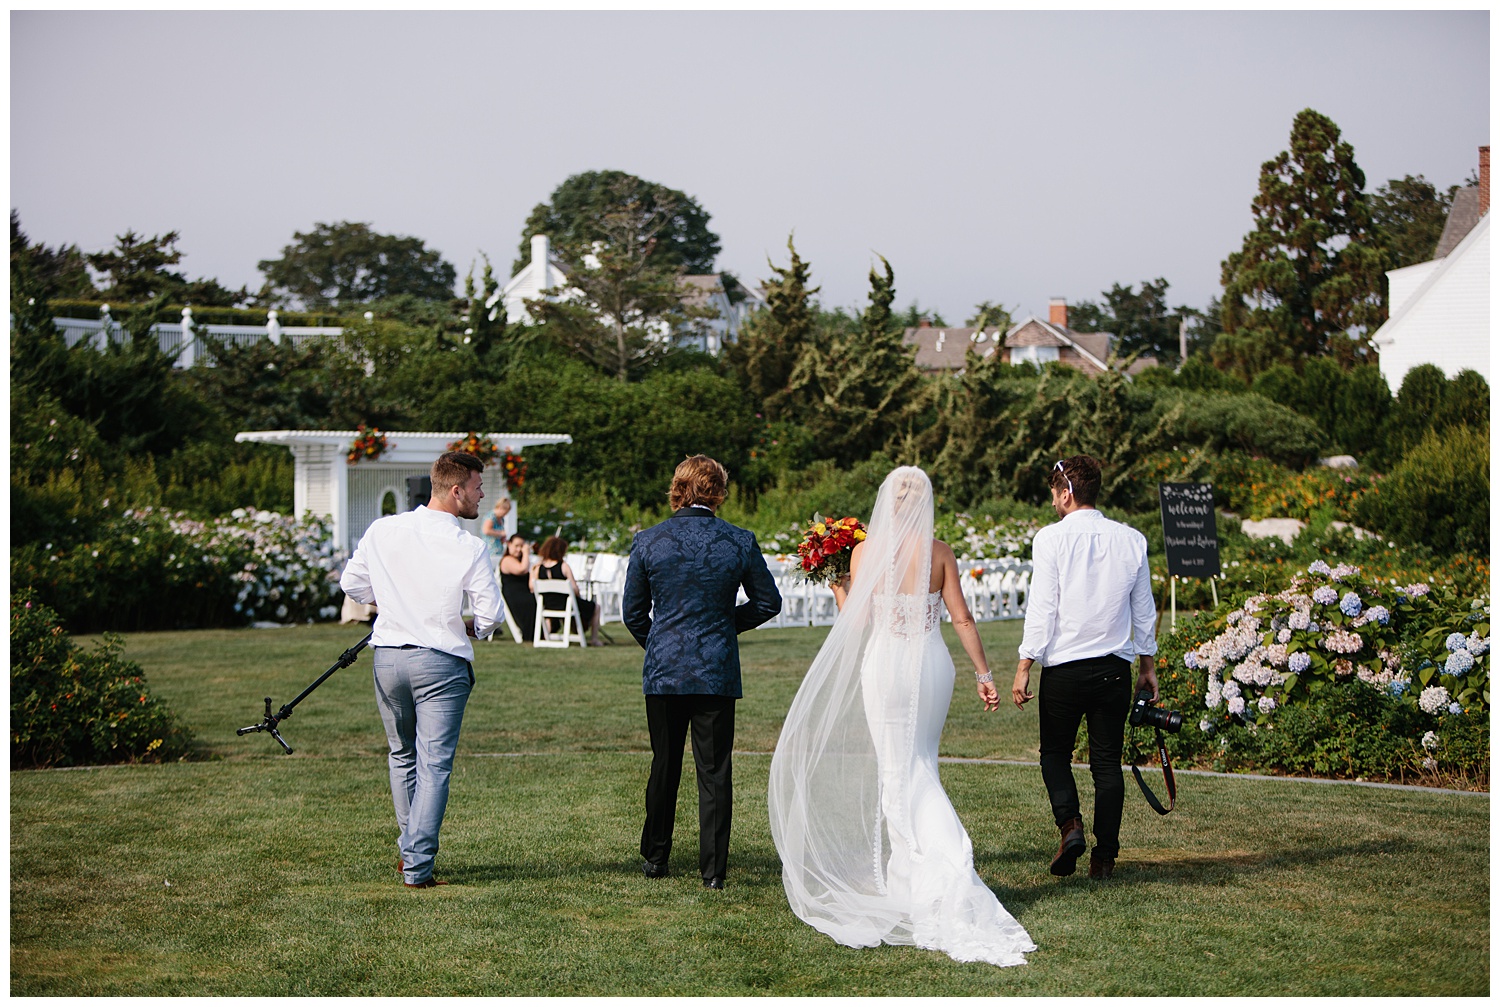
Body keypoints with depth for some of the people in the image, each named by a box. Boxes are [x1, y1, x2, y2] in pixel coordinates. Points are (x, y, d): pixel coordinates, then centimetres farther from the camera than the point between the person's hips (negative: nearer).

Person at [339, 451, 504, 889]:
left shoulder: (382, 531, 0)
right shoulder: (469, 548, -11)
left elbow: (351, 583, 9)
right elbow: (490, 615, -10)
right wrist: (478, 629, 12)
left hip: (388, 656, 5)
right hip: (441, 662, -4)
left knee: (402, 756, 21)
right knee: (434, 765, -1)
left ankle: (409, 850, 30)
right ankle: (418, 866, -6)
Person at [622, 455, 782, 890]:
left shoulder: (648, 541, -3)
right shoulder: (739, 542, -4)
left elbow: (633, 611, 4)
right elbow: (768, 602, 6)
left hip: (663, 671, 1)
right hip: (718, 672, -1)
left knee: (664, 765, 16)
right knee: (715, 771, 4)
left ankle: (655, 857, 27)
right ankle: (713, 869, 3)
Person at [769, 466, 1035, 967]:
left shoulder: (866, 551, -7)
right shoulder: (940, 553, 0)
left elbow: (858, 622, -6)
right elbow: (962, 618, 0)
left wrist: (838, 590, 13)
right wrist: (983, 673, 6)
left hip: (886, 663, -3)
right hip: (932, 662, 3)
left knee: (901, 773, 1)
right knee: (918, 766, 17)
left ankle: (945, 867, -10)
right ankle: (906, 869, 22)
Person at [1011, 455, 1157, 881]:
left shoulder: (1051, 539, -8)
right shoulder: (1132, 540, 3)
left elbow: (1042, 608, -10)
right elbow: (1144, 610, 10)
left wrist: (1024, 667, -4)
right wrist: (1148, 665, 20)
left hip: (1064, 666, -3)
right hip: (1116, 669, 3)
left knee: (1055, 753, 13)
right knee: (1107, 761, 9)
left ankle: (1069, 823, -10)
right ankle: (1105, 856, 7)